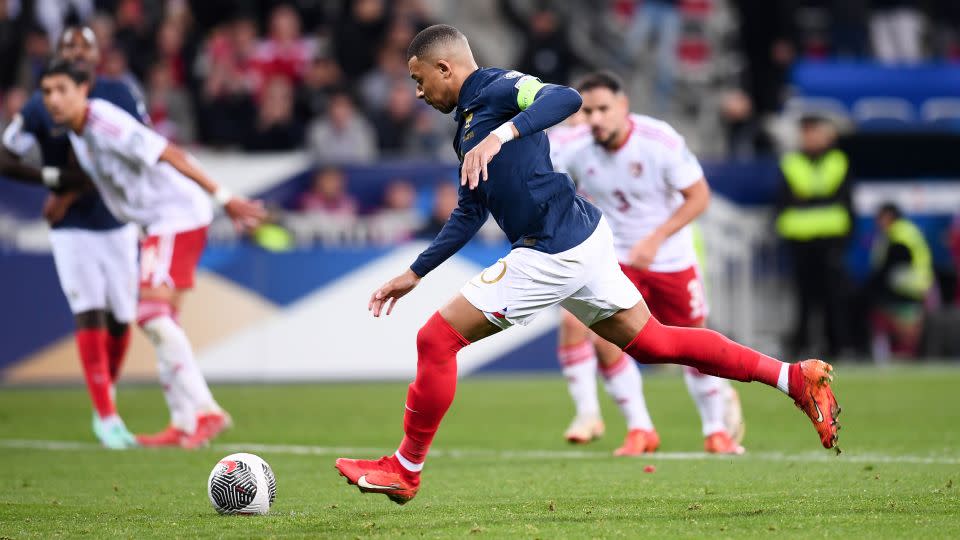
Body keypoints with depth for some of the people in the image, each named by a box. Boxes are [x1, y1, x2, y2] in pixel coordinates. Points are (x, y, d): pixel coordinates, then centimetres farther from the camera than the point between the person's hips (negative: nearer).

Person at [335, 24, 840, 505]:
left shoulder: (495, 87, -8)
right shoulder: (468, 122, 22)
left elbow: (565, 98, -29)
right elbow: (469, 215, 29)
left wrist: (501, 135, -40)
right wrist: (413, 275, 27)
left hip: (553, 255, -10)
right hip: (583, 237, 10)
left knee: (437, 340, -4)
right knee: (652, 342, 14)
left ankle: (405, 469, 7)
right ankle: (793, 377, 13)